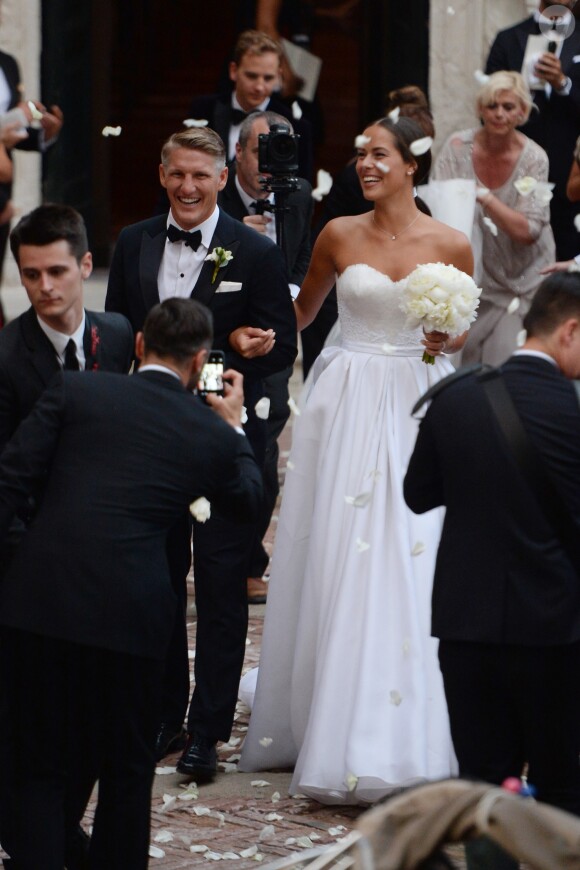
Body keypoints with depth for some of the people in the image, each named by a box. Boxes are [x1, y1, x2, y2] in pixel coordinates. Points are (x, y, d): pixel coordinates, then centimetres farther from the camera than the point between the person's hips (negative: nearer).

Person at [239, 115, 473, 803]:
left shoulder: (450, 246, 1)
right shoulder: (340, 235, 5)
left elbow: (463, 340, 11)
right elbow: (299, 312, 18)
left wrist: (447, 339, -11)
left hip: (418, 410, -1)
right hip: (348, 406, 1)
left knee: (406, 564, -4)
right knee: (338, 563, 1)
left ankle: (400, 741, 4)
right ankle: (332, 728, 12)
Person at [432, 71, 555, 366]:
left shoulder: (534, 159, -12)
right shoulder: (458, 146, -8)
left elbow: (528, 232, -18)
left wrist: (484, 196, -29)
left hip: (520, 280, -1)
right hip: (470, 273, 1)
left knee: (505, 361, -7)